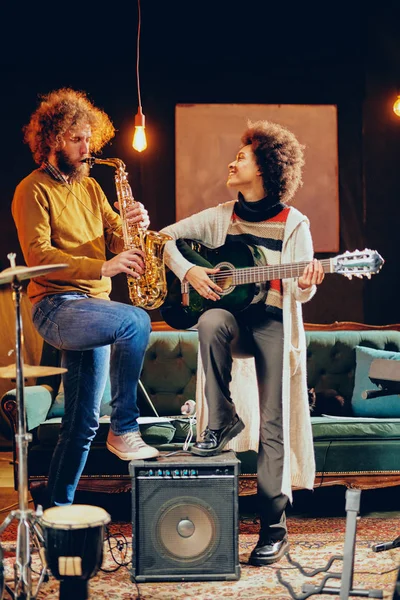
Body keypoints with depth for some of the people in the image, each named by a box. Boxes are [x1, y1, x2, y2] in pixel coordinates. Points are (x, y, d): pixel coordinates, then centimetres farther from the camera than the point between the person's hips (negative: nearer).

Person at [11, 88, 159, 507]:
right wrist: (103, 268, -26)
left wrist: (134, 225, -7)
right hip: (55, 306, -7)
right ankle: (124, 430, -21)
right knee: (135, 322, -33)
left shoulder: (89, 186, 18)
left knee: (82, 422, 7)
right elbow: (38, 255, -17)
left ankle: (56, 509, 19)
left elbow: (116, 236, 17)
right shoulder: (34, 190, -5)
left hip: (91, 307, 7)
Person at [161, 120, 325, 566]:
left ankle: (273, 526, -4)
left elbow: (299, 293, -4)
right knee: (210, 322, -35)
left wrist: (306, 286, -27)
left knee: (274, 424, -8)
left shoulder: (293, 224, -2)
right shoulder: (221, 216, 7)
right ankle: (221, 422, -18)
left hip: (274, 322, -3)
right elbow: (166, 236, 10)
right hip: (231, 314, 3)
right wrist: (187, 271, -6)